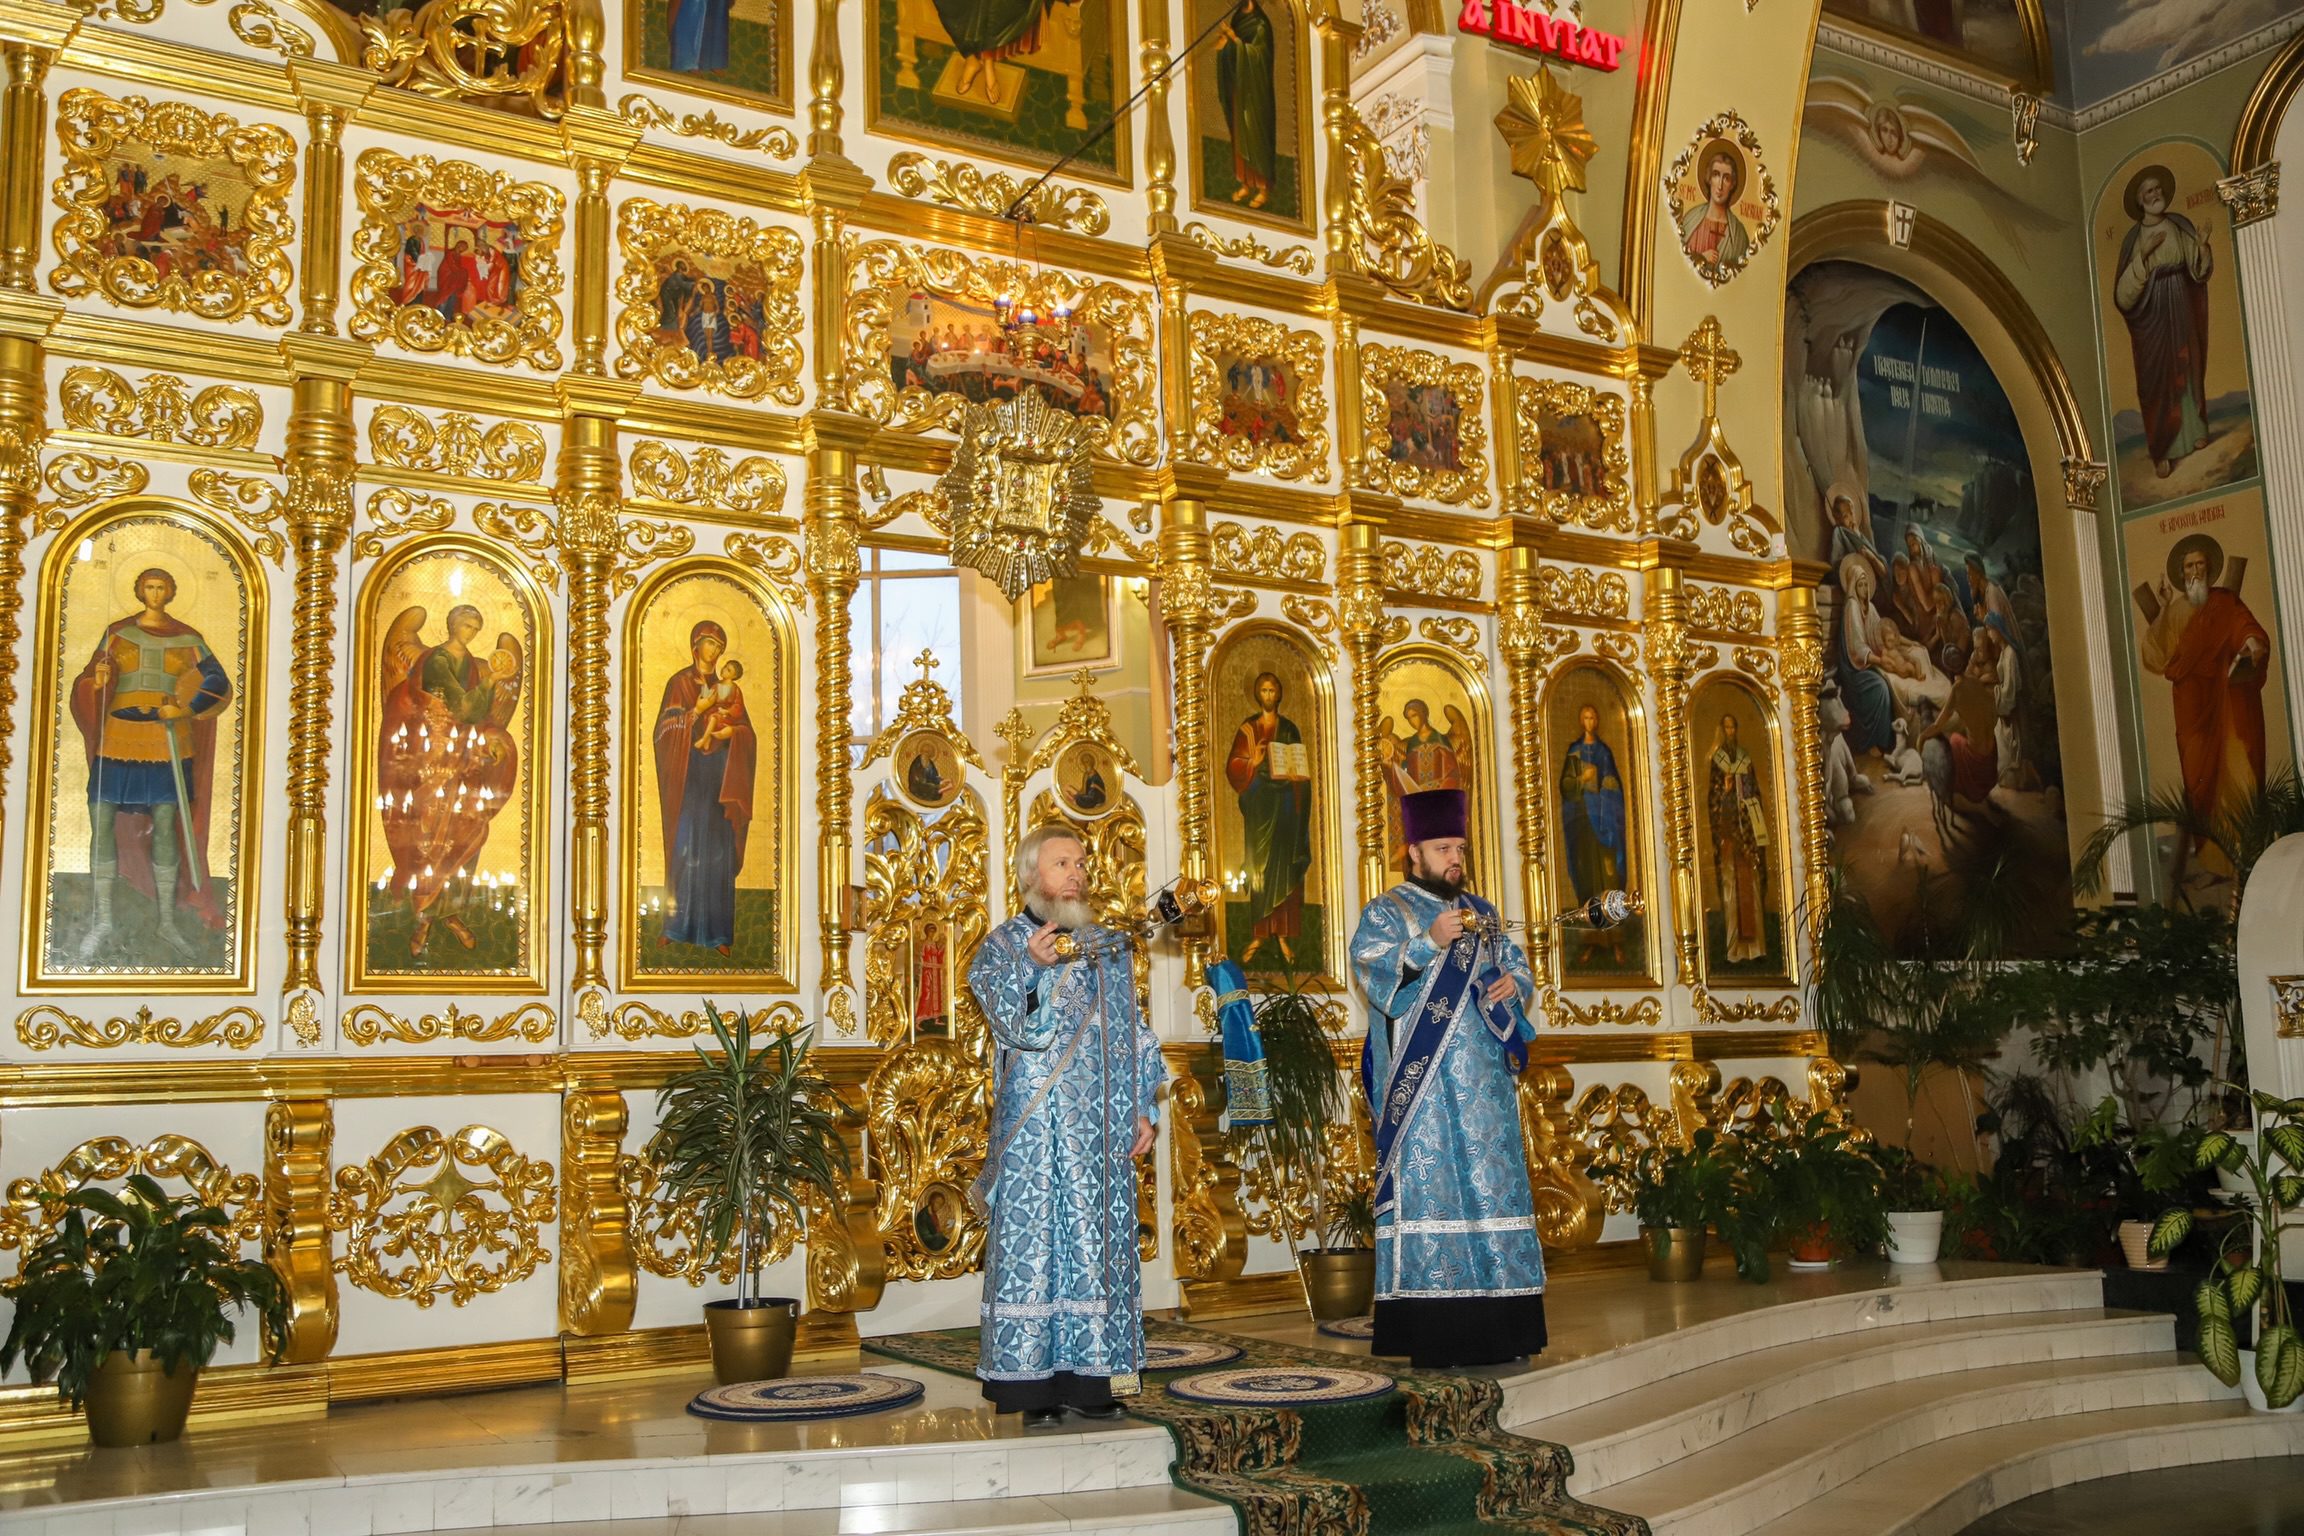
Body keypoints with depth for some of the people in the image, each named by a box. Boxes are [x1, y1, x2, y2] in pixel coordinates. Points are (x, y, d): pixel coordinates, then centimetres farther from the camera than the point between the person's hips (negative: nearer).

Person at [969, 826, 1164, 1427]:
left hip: (1102, 1126, 4)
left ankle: (1091, 1379, 8)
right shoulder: (1001, 945, 2)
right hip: (1034, 1124, -3)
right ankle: (1034, 1386, 0)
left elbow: (1132, 1032, 14)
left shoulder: (1108, 946, 13)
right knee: (1031, 1239, -4)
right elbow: (1010, 1025, -13)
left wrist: (1143, 1109, 6)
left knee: (1098, 1237, 2)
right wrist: (1029, 966, -29)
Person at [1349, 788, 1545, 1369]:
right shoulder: (1384, 913, 2)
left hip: (1484, 1080, 6)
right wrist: (1428, 943, -23)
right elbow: (1372, 976, -12)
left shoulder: (1481, 913, 18)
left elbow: (1516, 966, 20)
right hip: (1423, 1083, -6)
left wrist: (1514, 984, -2)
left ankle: (1495, 1330, 8)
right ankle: (1429, 1337, -6)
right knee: (1425, 1191, -8)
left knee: (1493, 1186, 3)